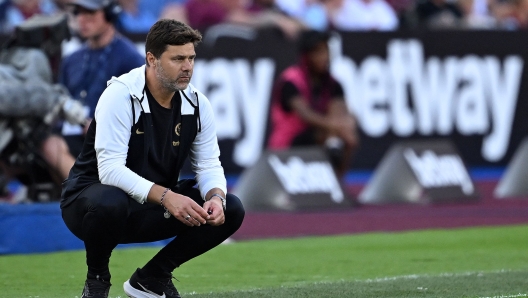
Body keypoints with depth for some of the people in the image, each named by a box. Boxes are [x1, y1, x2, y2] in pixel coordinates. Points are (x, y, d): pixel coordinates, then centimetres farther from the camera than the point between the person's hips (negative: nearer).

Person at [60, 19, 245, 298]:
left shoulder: (197, 103, -2)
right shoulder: (120, 94, -21)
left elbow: (209, 165, 1)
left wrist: (216, 197, -23)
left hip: (153, 207, 6)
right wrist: (165, 196, -39)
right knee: (109, 203, -42)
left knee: (230, 210, -10)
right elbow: (110, 169, -29)